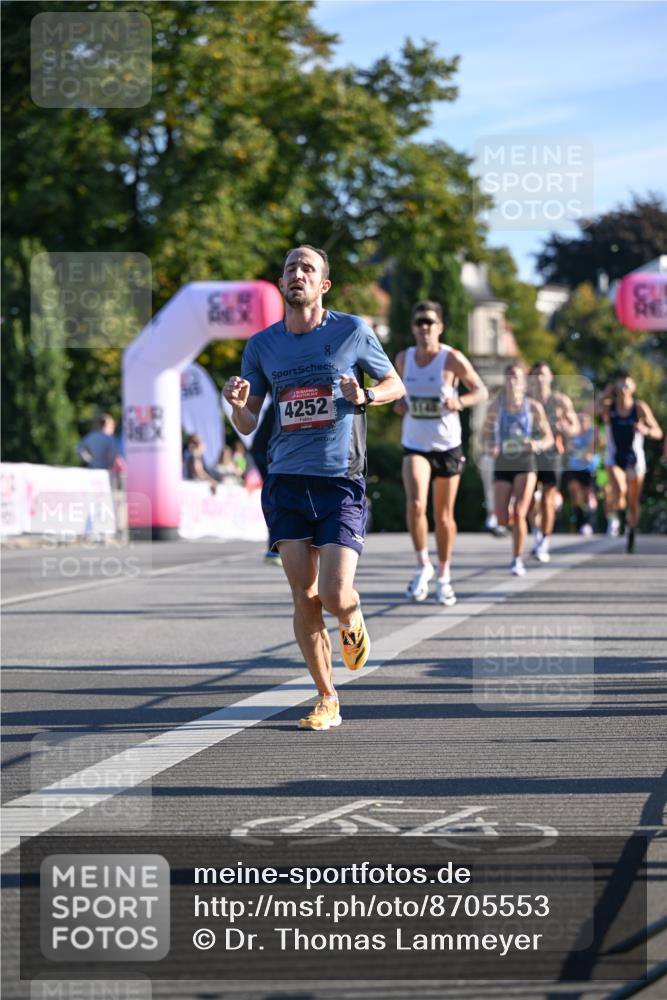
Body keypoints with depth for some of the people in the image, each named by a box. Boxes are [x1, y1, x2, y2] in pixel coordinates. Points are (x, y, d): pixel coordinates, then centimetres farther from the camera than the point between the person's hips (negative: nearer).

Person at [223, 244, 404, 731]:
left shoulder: (352, 331, 0)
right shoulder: (262, 345, 8)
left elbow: (397, 385, 11)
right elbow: (248, 425, 11)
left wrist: (364, 396, -10)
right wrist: (238, 403, -12)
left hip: (341, 483, -2)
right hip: (286, 483, 3)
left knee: (335, 597, -12)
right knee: (304, 597, -1)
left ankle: (352, 620, 26)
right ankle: (327, 700, 12)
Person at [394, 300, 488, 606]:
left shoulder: (452, 359, -10)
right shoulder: (403, 359, 1)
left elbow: (481, 391, -4)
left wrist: (459, 402, -23)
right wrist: (399, 403, -1)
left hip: (448, 446, -1)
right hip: (414, 446, 1)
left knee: (444, 516, 8)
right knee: (415, 504, -22)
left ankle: (444, 577, 25)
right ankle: (423, 566, -5)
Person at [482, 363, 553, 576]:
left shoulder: (533, 407, -2)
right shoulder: (496, 406, 1)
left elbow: (549, 438, 3)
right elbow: (486, 433, 11)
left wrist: (538, 445, -19)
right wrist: (489, 447, -11)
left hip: (526, 462, -2)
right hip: (503, 462, 2)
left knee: (519, 513, -14)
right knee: (502, 519, -1)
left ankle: (518, 561, -2)